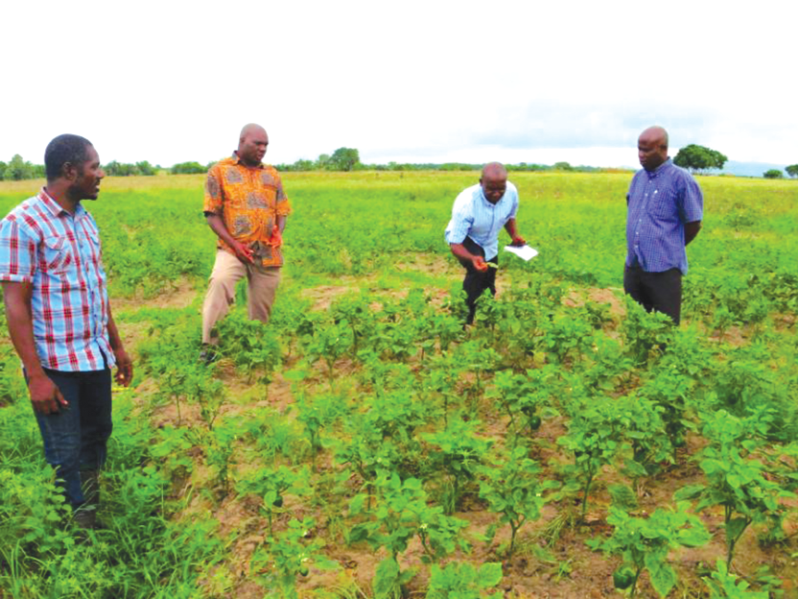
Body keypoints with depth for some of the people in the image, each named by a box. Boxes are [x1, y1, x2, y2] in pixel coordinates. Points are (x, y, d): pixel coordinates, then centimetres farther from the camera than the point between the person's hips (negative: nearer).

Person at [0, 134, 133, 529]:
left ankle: (95, 516, 39)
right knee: (66, 457, 6)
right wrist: (36, 375, -18)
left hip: (96, 357, 7)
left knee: (97, 438, 19)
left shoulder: (85, 220, 8)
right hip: (56, 365, -7)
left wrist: (117, 346, 16)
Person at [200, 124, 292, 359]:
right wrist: (233, 244, -15)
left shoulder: (272, 175, 13)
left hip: (268, 252, 4)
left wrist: (279, 232, -7)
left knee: (262, 310, 10)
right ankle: (209, 346, -30)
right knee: (220, 281, -33)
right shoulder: (220, 171, 1)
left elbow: (281, 212, 16)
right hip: (233, 249, -4)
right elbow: (212, 214, -3)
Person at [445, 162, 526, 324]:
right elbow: (455, 244, -38)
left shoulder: (512, 191, -26)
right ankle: (465, 320, -16)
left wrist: (514, 235, -19)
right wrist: (472, 258, -58)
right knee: (477, 273, -36)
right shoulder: (466, 203, -42)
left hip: (489, 244, 6)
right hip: (464, 239, -6)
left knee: (488, 286, 22)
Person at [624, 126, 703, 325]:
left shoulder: (682, 180, -9)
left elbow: (694, 224, -4)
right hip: (633, 267, 6)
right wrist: (641, 246, 12)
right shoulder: (638, 177, 10)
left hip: (663, 269, -6)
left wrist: (672, 249, 7)